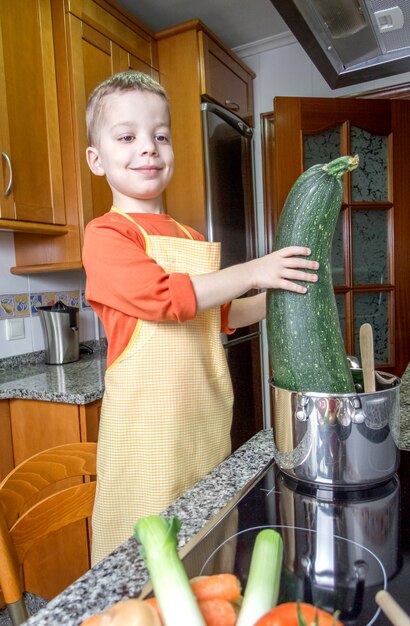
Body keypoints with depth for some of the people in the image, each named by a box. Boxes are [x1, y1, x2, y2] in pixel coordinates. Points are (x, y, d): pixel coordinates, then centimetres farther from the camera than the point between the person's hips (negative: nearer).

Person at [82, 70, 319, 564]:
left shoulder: (192, 240, 13)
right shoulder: (105, 235, -8)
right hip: (147, 427, -6)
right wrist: (251, 272, -17)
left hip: (206, 421, 7)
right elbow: (166, 296, -22)